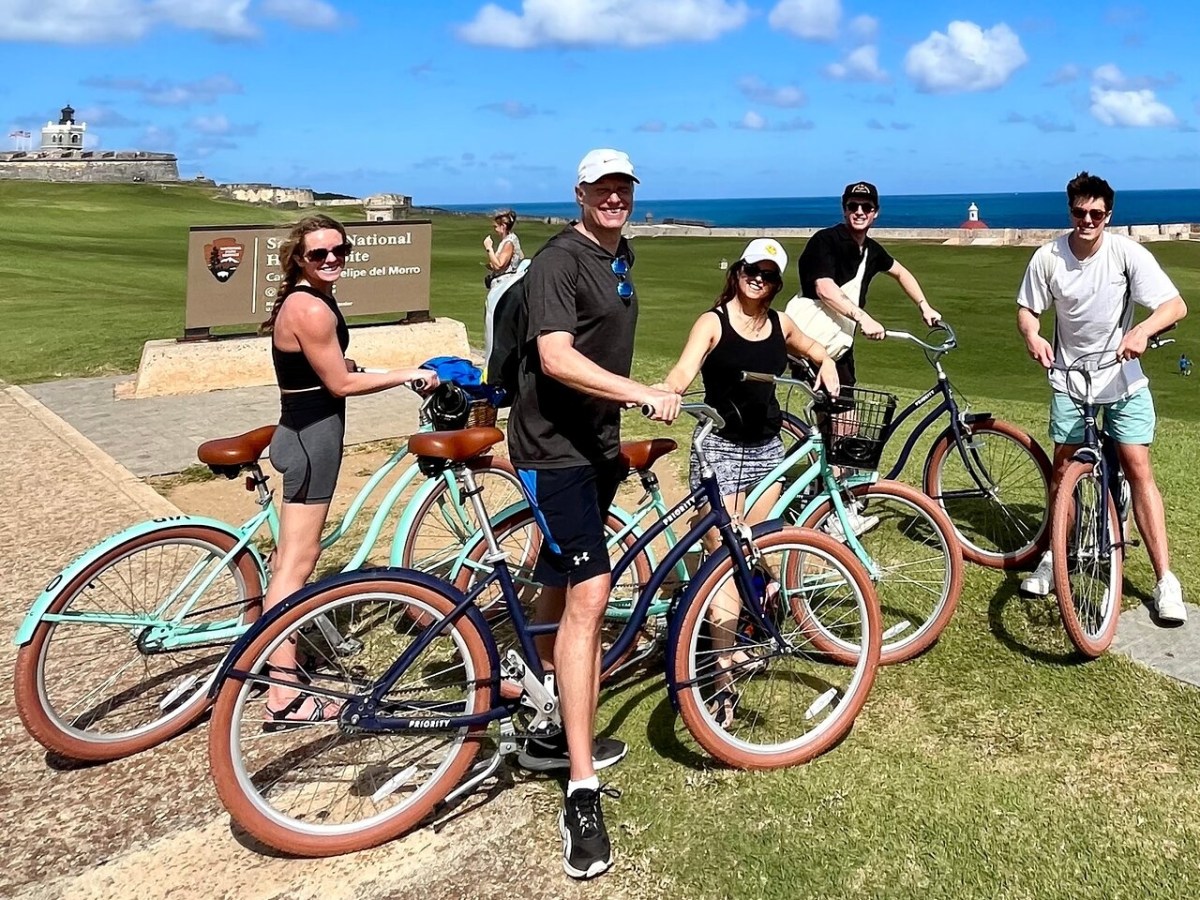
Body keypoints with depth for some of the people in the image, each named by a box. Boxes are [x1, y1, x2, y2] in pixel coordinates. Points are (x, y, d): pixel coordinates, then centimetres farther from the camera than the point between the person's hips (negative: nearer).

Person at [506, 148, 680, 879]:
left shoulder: (622, 256, 14)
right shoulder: (559, 261, -14)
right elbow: (556, 358, -27)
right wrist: (641, 394, -34)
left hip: (596, 444, 9)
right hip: (554, 447, -9)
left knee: (560, 590, 16)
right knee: (590, 594, -17)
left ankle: (548, 732, 30)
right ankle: (582, 792, -12)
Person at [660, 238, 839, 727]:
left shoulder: (780, 324, 9)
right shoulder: (713, 321, -7)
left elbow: (817, 351, 28)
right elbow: (686, 368, -23)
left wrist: (827, 366, 5)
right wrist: (666, 393, -45)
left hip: (767, 448, 6)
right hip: (719, 447, -6)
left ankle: (733, 642, 32)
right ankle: (724, 682, -7)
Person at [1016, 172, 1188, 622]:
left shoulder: (1127, 253, -13)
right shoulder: (1048, 257, -9)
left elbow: (1175, 305, -17)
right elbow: (1027, 310, 1)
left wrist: (1142, 330, -37)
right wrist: (1032, 337, -22)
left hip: (1124, 377, -1)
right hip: (1069, 377, 1)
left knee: (1138, 470, -5)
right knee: (1063, 467, 3)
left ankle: (1165, 579, -1)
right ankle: (1054, 555, 21)